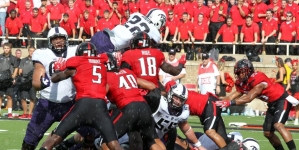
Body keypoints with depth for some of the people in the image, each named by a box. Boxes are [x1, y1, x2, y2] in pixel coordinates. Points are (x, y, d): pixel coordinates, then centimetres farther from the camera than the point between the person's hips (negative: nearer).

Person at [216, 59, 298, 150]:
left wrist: (230, 103, -40)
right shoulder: (242, 83, -3)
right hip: (272, 104, 10)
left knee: (278, 125, -29)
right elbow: (233, 96, -4)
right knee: (268, 133, 9)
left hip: (282, 99, -10)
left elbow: (249, 98, -35)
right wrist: (218, 102, -18)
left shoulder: (258, 80, -31)